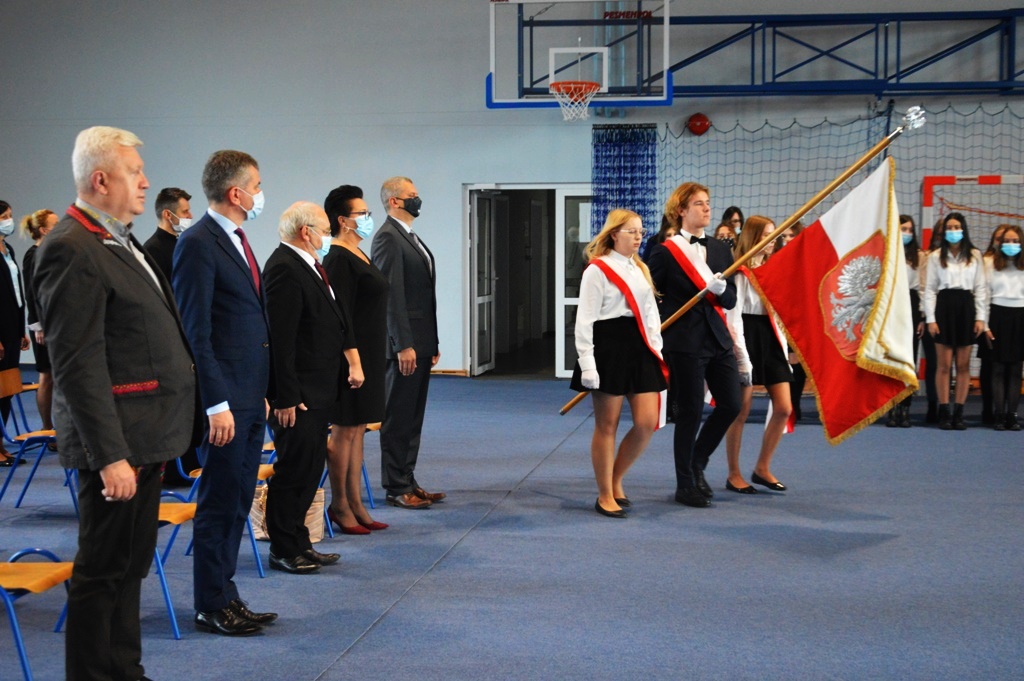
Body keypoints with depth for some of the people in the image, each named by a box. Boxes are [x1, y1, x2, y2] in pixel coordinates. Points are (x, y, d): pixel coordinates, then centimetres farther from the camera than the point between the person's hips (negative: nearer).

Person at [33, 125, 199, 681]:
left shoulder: (119, 240, 15)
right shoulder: (72, 250, -16)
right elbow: (78, 365, -21)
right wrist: (109, 455, -24)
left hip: (145, 436, 10)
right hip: (116, 442, -10)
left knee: (131, 564, 18)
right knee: (103, 569, 0)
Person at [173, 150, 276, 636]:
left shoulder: (236, 239, 16)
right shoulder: (198, 244, -13)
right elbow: (195, 332, -17)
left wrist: (263, 391, 18)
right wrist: (216, 404, -20)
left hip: (251, 396, 9)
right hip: (226, 399, -9)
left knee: (237, 503, 14)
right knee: (218, 503, 0)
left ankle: (225, 597, 23)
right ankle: (212, 607, 11)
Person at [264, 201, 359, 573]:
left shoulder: (309, 265, 14)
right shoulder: (284, 269, -18)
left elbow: (332, 318, 22)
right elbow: (280, 340, -22)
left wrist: (352, 359, 13)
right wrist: (286, 397, -23)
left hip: (318, 390, 10)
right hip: (299, 393, -10)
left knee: (309, 469, 15)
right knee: (294, 469, -2)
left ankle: (299, 543, 25)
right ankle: (283, 551, 9)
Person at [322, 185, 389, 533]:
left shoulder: (358, 254, 15)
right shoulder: (338, 259, -14)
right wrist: (351, 359, -23)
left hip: (369, 356, 10)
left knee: (357, 429, 12)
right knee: (344, 430, -2)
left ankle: (355, 504, 19)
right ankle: (339, 506, 7)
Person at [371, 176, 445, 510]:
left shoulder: (412, 238, 18)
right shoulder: (388, 238, -12)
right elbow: (392, 295, -18)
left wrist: (432, 343, 18)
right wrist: (403, 345, -21)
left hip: (420, 342, 9)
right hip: (404, 344, -9)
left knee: (413, 416, 13)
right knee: (398, 417, -2)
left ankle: (407, 481, 20)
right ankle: (396, 488, 4)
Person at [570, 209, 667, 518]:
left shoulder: (641, 269, 16)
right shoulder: (597, 270, -6)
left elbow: (650, 312, 18)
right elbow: (585, 319, -9)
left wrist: (656, 348, 8)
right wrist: (587, 362, -15)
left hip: (640, 347, 7)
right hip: (609, 346, -7)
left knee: (647, 422, 0)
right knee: (607, 425, 1)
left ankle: (616, 479, 20)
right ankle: (605, 495, 12)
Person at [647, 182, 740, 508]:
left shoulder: (720, 249, 10)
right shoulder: (666, 252, -6)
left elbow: (731, 301, 7)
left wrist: (720, 288, -14)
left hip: (717, 338, 6)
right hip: (684, 343, -6)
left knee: (731, 404, 4)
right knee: (690, 412, 0)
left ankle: (697, 462, 27)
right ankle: (685, 485, 14)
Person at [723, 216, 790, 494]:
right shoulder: (740, 273, -8)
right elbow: (734, 318, -12)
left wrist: (784, 347, 10)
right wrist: (743, 359, -16)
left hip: (771, 340, 7)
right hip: (748, 338, -7)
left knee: (784, 409, 2)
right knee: (741, 412, 1)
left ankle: (762, 468, 16)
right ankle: (734, 475, 12)